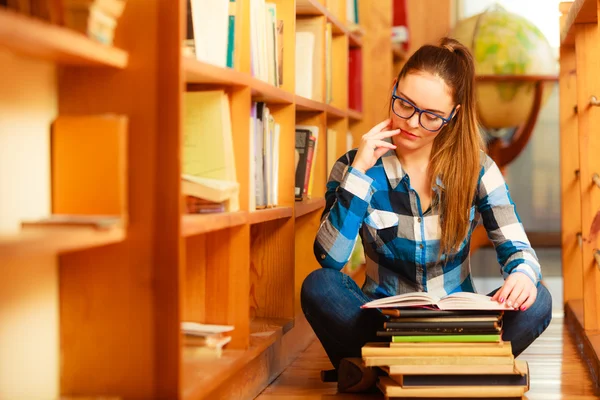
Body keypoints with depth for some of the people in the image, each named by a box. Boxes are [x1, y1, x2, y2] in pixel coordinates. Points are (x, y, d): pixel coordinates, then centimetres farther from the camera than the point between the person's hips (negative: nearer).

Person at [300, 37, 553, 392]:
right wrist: (359, 172, -19)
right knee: (320, 286, -27)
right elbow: (330, 259, -14)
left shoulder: (476, 169, 0)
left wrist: (523, 274, -27)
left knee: (536, 301, -27)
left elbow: (517, 249, -3)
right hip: (384, 321, -1)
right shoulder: (355, 167, -2)